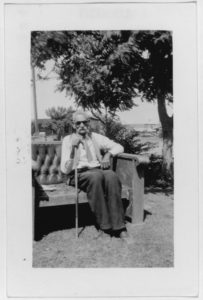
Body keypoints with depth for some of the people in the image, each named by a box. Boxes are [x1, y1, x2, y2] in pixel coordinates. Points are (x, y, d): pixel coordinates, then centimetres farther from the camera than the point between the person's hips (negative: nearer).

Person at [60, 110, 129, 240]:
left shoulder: (96, 137, 15)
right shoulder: (68, 140, 6)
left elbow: (119, 147, 13)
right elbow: (65, 169, -3)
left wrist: (108, 154, -8)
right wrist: (73, 148, -16)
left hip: (98, 170, 3)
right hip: (79, 174, -2)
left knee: (112, 176, -33)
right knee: (96, 176, -37)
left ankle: (118, 225, -32)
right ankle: (105, 224, -30)